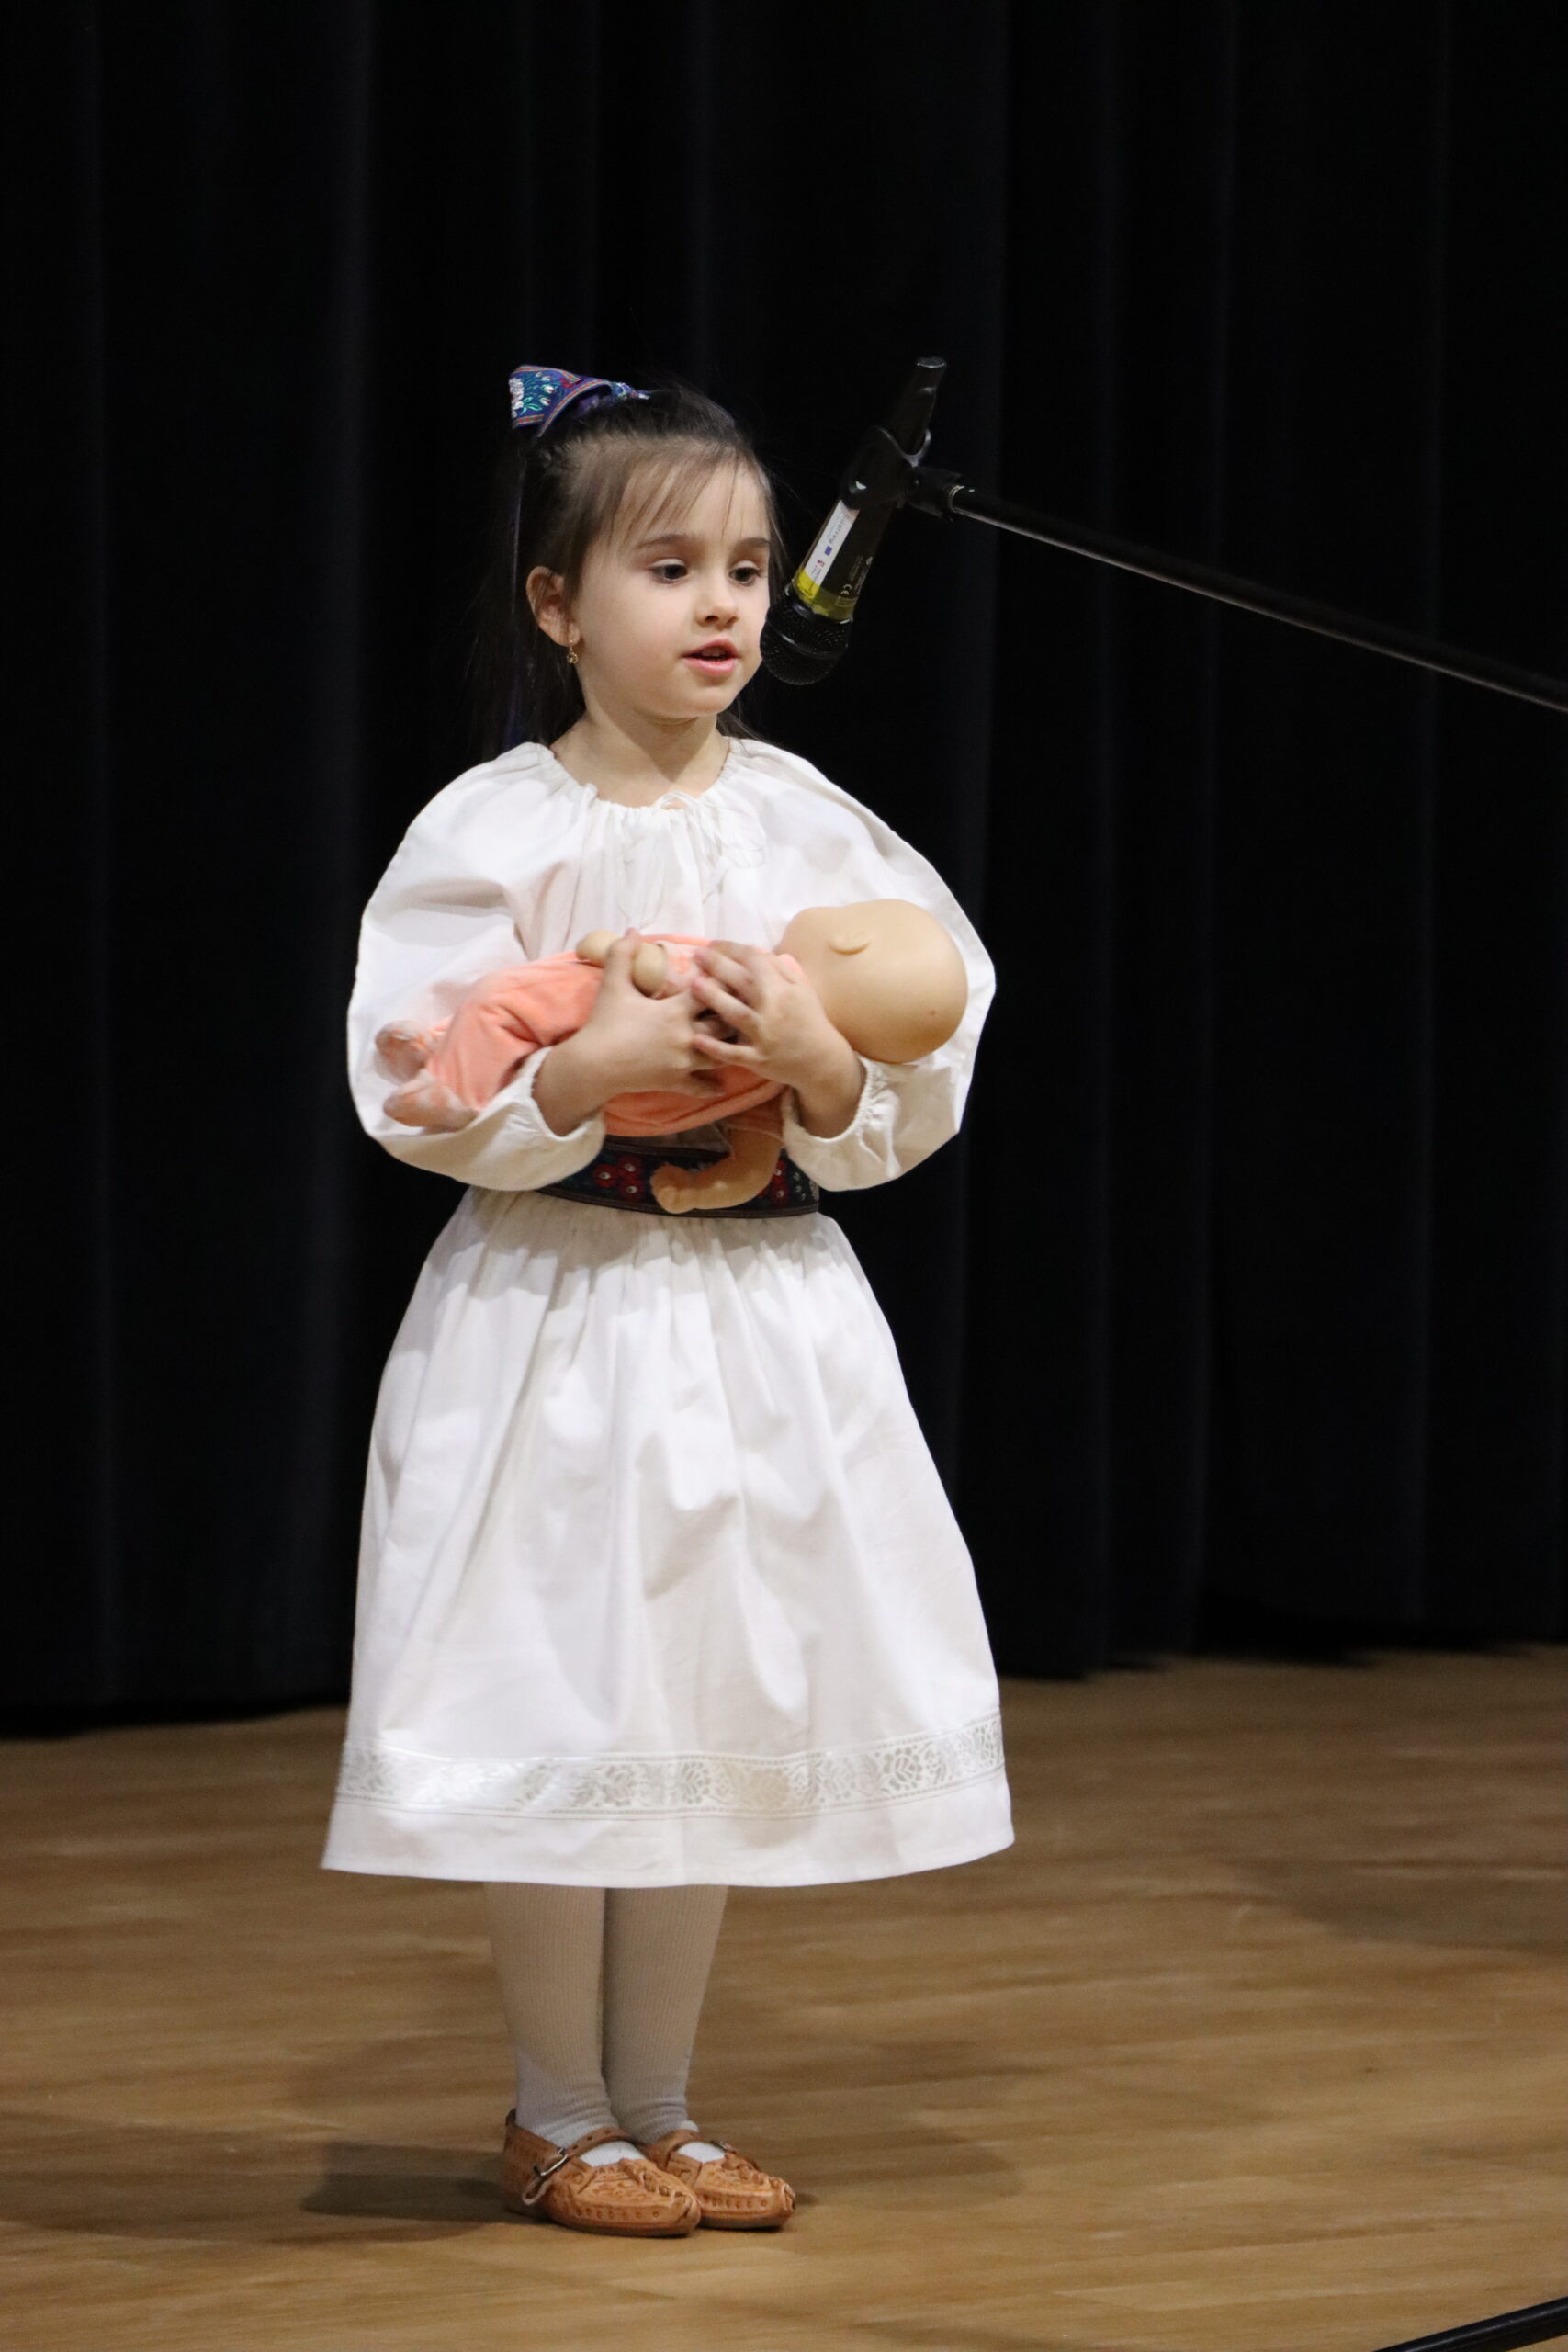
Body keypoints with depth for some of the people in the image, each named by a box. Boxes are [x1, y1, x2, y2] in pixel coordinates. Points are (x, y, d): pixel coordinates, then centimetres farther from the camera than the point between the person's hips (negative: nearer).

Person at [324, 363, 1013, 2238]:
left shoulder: (813, 830, 3)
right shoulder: (492, 834, -8)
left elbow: (916, 1100, 2)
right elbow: (416, 1093, -12)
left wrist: (808, 1056, -17)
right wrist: (597, 1064, -23)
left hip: (767, 1323, 4)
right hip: (556, 1322, -4)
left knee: (718, 1714, 10)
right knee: (567, 1724, 0)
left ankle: (656, 2110, 22)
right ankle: (559, 2119, 14)